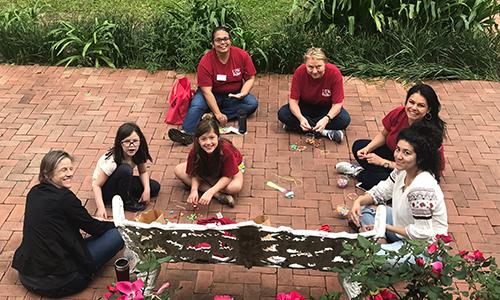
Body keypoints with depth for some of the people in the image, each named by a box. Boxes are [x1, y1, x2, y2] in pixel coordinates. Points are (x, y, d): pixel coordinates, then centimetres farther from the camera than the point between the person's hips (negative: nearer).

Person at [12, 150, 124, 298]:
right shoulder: (64, 197, -19)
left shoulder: (34, 193, 4)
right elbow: (93, 228, -5)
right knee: (117, 234, -5)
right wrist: (117, 224, 13)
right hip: (57, 283, -8)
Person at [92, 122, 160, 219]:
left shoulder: (138, 153, -16)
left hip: (122, 183, 6)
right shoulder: (112, 160, -33)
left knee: (155, 187, -10)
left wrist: (147, 190, -19)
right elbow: (96, 185, -28)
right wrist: (101, 208, -39)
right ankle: (125, 201, -14)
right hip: (104, 190, -6)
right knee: (125, 169, -36)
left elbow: (143, 172, -2)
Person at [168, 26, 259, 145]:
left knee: (252, 103, -26)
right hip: (213, 95, -2)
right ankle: (187, 133, -47)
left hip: (234, 96, 2)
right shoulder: (206, 62, -20)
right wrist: (218, 113, -30)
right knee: (197, 103, -30)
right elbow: (206, 91, -23)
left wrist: (242, 94, -24)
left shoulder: (242, 55, -13)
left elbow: (250, 79, -3)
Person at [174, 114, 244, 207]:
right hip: (206, 170, 5)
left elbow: (227, 176, -31)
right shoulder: (195, 152, -30)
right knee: (178, 170, -18)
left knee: (235, 187, -38)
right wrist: (194, 190, -37)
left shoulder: (226, 150, -38)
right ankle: (218, 195, -23)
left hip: (231, 167, -4)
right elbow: (195, 174, -17)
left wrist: (210, 192, -41)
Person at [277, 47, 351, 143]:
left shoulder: (334, 73, -27)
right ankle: (326, 132, -25)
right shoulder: (300, 72, -25)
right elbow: (293, 100, -20)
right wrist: (301, 118, -39)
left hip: (326, 108, -1)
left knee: (345, 120, -31)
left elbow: (337, 103, -22)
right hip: (305, 106, 1)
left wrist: (326, 119, -40)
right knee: (282, 114, -26)